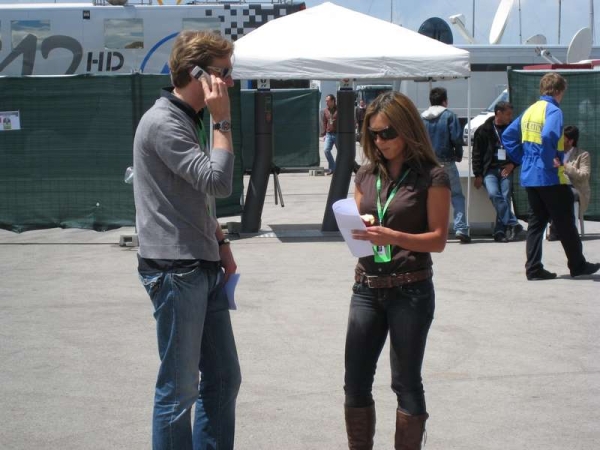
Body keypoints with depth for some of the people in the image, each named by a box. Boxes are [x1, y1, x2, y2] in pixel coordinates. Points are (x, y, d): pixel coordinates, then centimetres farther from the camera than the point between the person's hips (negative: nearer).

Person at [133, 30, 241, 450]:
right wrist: (222, 121, -15)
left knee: (224, 379, 13)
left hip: (203, 268, 10)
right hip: (175, 271, -10)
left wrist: (220, 242, 16)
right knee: (179, 388, -1)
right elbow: (219, 181, -21)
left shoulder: (188, 120, 15)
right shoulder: (162, 123, -15)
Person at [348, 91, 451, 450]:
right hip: (367, 289, 5)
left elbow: (438, 239, -9)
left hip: (411, 291, -5)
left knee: (406, 383, 3)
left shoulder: (431, 177, -6)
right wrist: (355, 232, -9)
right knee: (355, 382, 6)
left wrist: (393, 237, -24)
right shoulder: (367, 175, 10)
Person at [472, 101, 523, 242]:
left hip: (506, 169, 2)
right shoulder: (484, 130, 4)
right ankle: (513, 224, -25)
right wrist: (478, 175, -4)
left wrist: (512, 164, 0)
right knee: (494, 194, -26)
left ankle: (500, 231, -11)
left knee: (505, 197, -14)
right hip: (489, 169, -2)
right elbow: (477, 154, 4)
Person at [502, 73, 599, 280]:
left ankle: (533, 268, 7)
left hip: (529, 176, 8)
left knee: (536, 222, 11)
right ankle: (578, 265, 14)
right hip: (550, 177, -7)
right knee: (565, 223, 4)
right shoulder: (553, 111, -13)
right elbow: (548, 136, -31)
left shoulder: (529, 111, 12)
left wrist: (523, 159, 14)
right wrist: (551, 161, -19)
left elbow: (508, 136, 16)